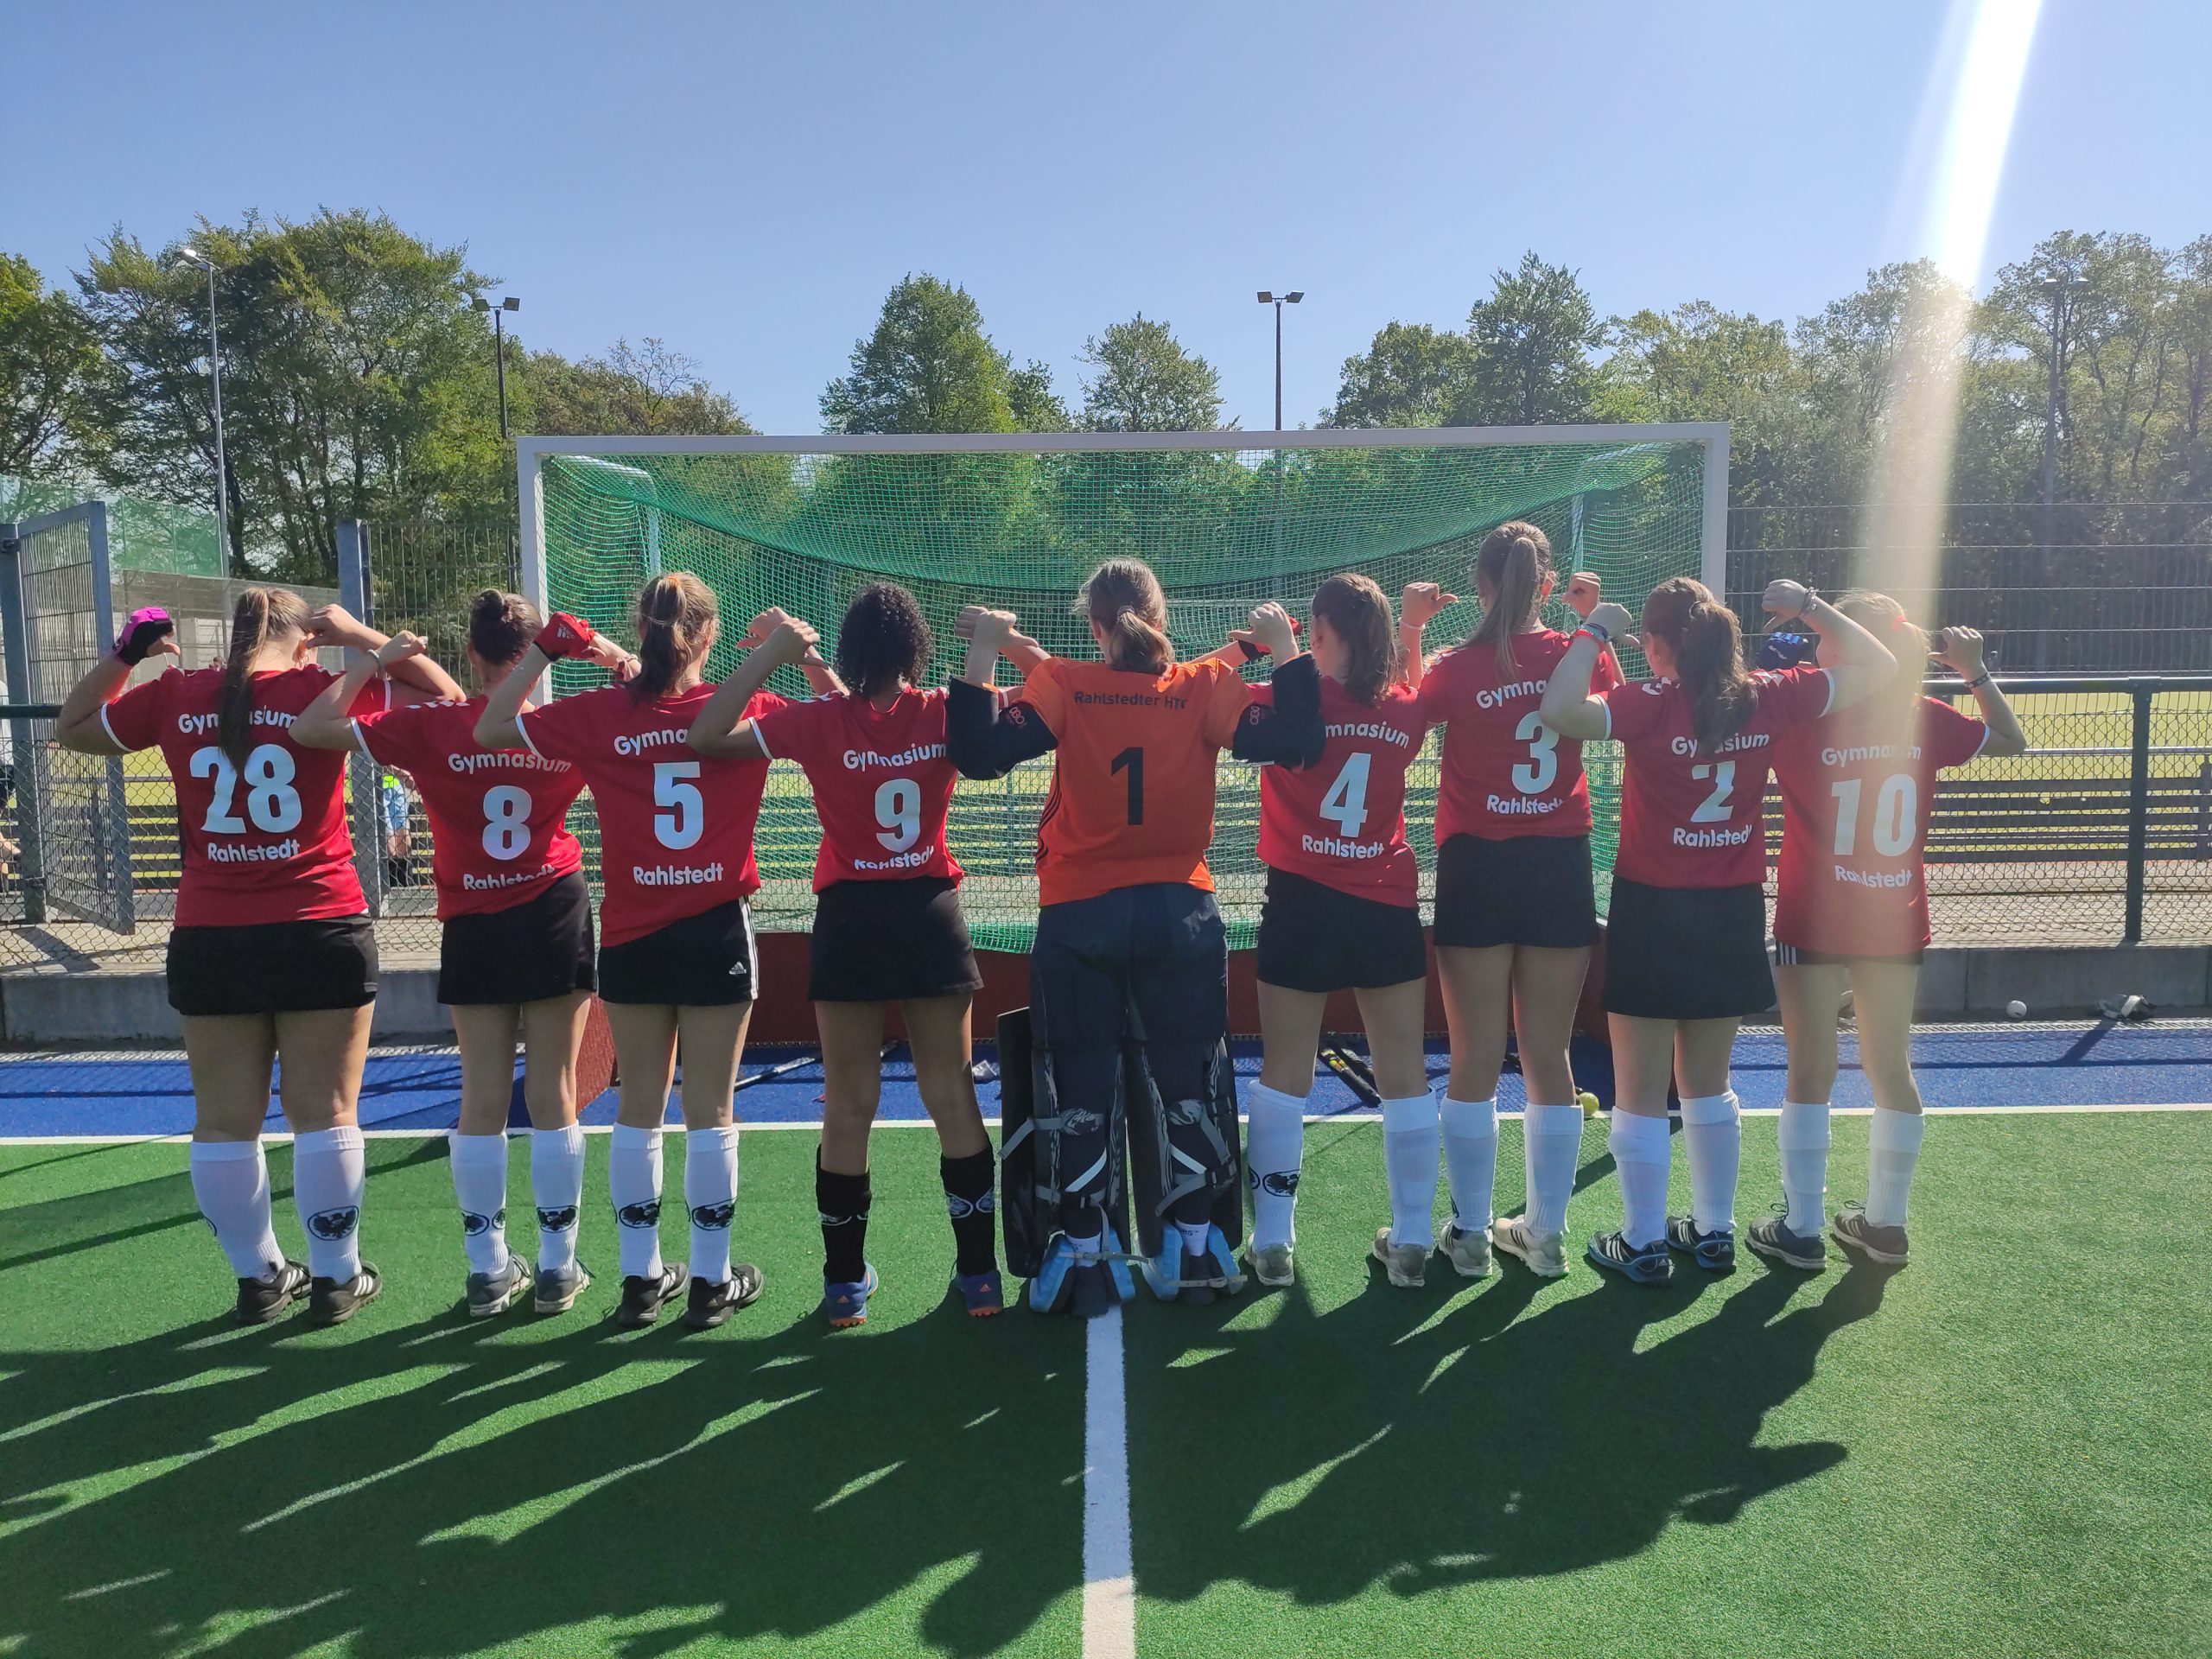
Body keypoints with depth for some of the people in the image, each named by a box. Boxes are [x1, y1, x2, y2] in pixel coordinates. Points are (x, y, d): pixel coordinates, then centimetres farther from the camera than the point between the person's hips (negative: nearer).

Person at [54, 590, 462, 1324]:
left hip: (208, 941, 3)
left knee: (224, 1120, 13)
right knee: (325, 1113, 6)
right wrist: (360, 636, 4)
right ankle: (336, 1277, 15)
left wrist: (122, 654, 21)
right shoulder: (323, 691, -4)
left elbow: (71, 728, 21)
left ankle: (259, 1277, 23)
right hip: (320, 934, -2)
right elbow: (443, 696, 5)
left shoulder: (173, 697, 4)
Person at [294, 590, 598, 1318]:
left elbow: (312, 727, -6)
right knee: (553, 1097, 5)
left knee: (482, 1100, 9)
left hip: (474, 930, 1)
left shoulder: (432, 727, -8)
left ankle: (489, 1270, 16)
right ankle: (558, 1266, 11)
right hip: (555, 919, 0)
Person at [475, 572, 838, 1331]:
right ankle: (711, 1280, 15)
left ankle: (641, 1277, 22)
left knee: (639, 1107, 13)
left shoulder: (601, 714, -4)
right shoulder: (743, 707, -5)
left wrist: (549, 645, 3)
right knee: (710, 1110, 5)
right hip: (717, 932, -2)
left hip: (632, 937, 2)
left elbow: (489, 729, 5)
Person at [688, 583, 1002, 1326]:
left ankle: (846, 1278, 17)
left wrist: (766, 655, -11)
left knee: (848, 1106, 9)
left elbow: (706, 735, -11)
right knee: (953, 1100, 9)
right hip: (931, 917, 1)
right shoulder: (945, 714, -5)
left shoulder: (821, 720, -9)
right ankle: (978, 1272, 16)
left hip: (852, 922, -1)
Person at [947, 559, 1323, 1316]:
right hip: (1181, 914, 1)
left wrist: (984, 650, -9)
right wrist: (1286, 646, -2)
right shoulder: (1205, 686, -6)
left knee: (1079, 1089, 9)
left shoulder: (1062, 684, -8)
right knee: (1187, 1082, 14)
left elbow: (978, 752, -15)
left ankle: (1084, 1255, 14)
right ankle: (1193, 1248, 21)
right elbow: (1295, 743, -10)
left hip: (1077, 919, -1)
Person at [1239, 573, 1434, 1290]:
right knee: (1404, 1074, 10)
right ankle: (1411, 1241, 17)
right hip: (1387, 908, 3)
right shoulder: (1405, 711, 0)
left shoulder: (1286, 702, -10)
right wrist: (1406, 639, 19)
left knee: (1284, 1073, 8)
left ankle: (1272, 1243, 13)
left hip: (1304, 905, -2)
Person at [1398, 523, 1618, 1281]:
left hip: (1477, 869, -2)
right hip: (1561, 868, 2)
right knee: (1550, 1058, 10)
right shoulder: (1581, 655, -2)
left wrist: (1409, 629, 3)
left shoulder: (1457, 667, -11)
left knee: (1476, 1061, 6)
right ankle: (1546, 1233, 21)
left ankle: (1471, 1233, 16)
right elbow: (1613, 699, 20)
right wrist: (1593, 619, 19)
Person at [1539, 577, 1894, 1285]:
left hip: (1654, 913, -5)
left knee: (1640, 1093, 7)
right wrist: (1810, 606, 13)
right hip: (1734, 913, 5)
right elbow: (1876, 667, 10)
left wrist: (1594, 632, -19)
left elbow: (1559, 709, -33)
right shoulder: (1766, 700, -3)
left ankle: (1643, 1245, 16)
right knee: (1708, 1083, 21)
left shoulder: (1652, 705, -17)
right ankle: (1714, 1231, 31)